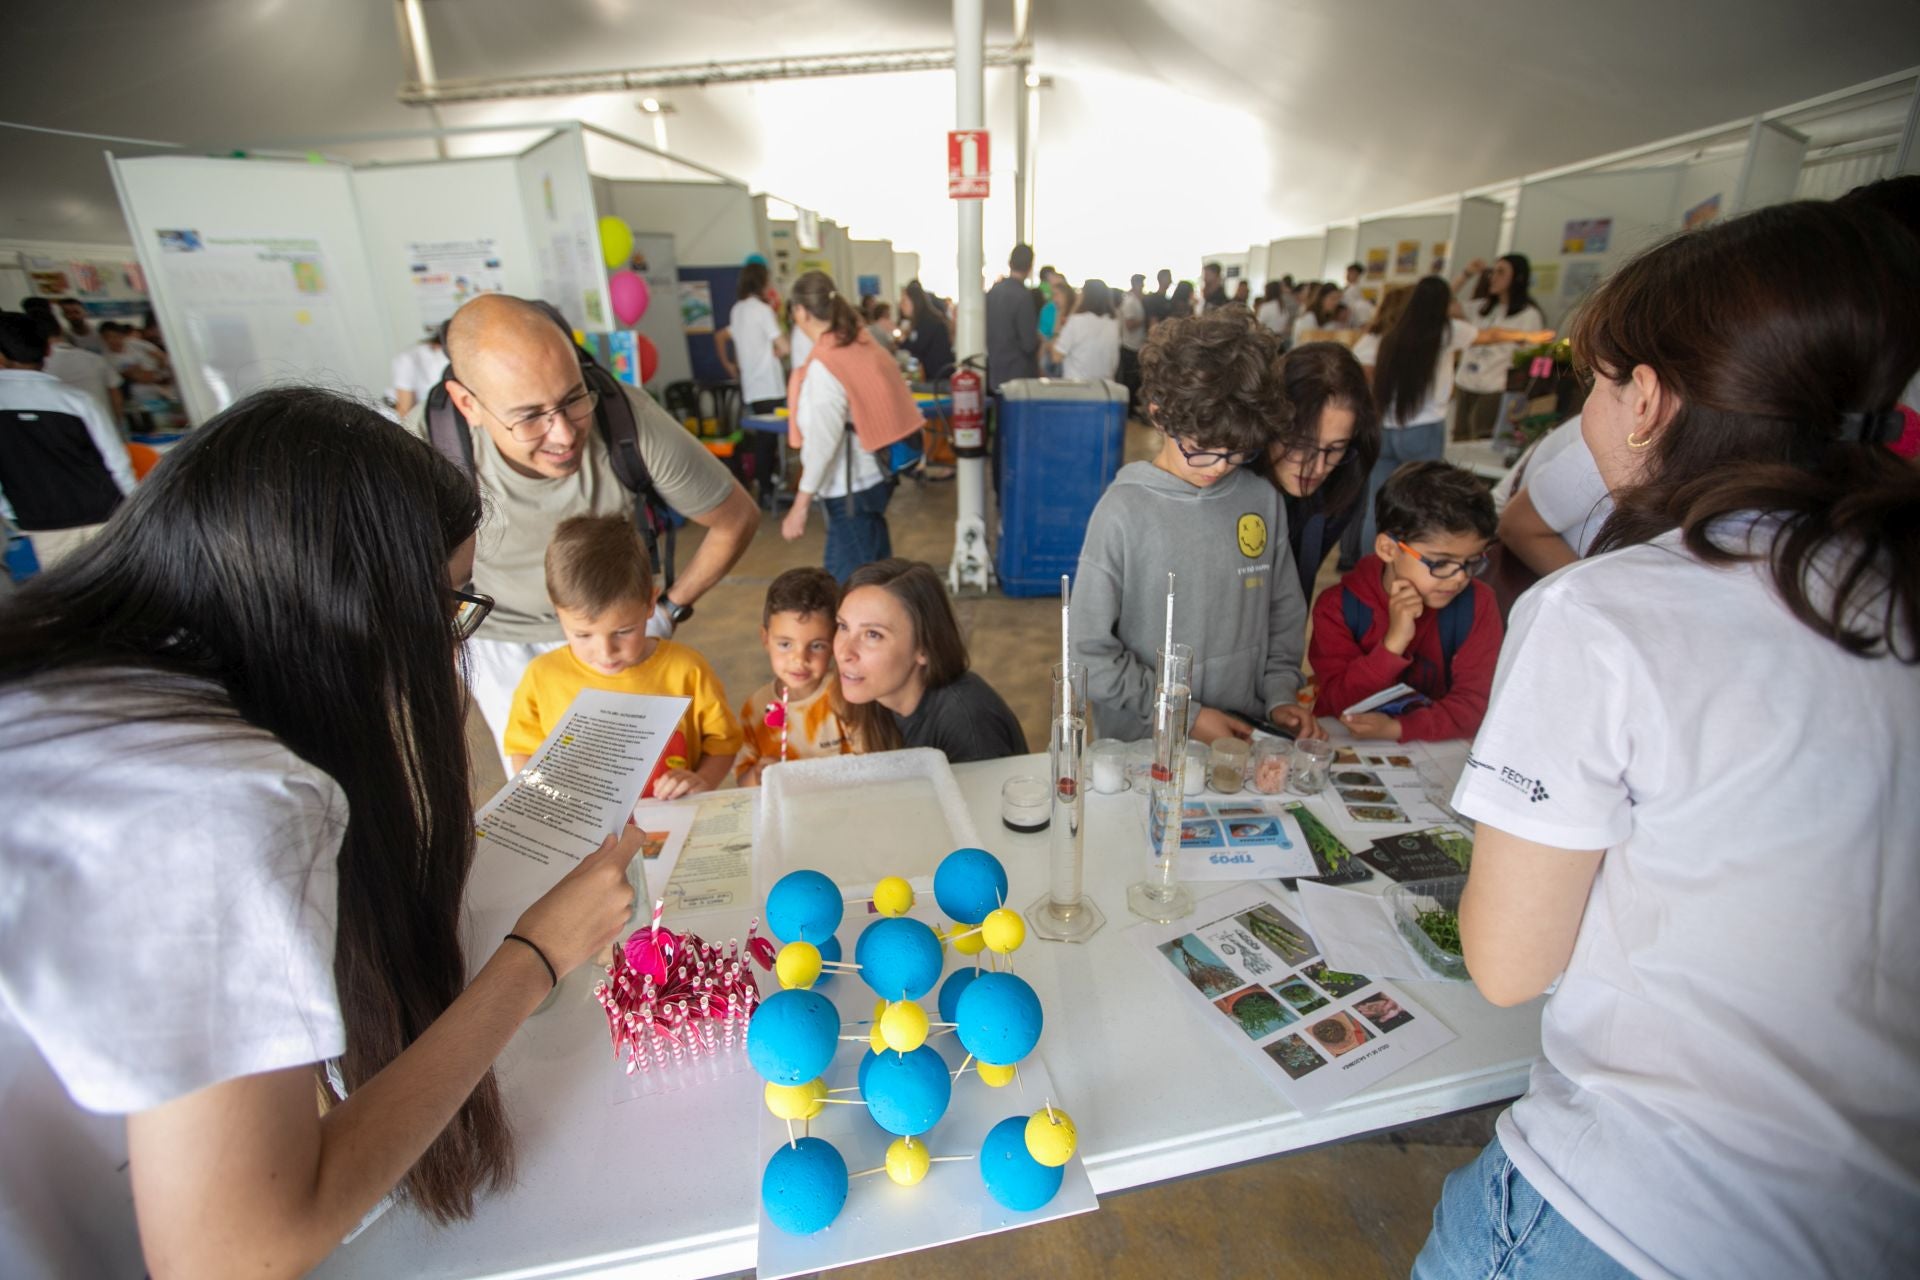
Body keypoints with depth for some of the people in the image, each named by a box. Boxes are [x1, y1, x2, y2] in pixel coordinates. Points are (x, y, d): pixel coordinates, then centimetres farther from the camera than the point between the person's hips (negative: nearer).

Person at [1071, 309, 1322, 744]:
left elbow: (1284, 615, 14)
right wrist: (1186, 716, -9)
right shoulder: (1123, 512, -11)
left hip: (1246, 737, 3)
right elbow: (1090, 652, -9)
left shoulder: (1264, 500, 3)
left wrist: (1280, 696, 1)